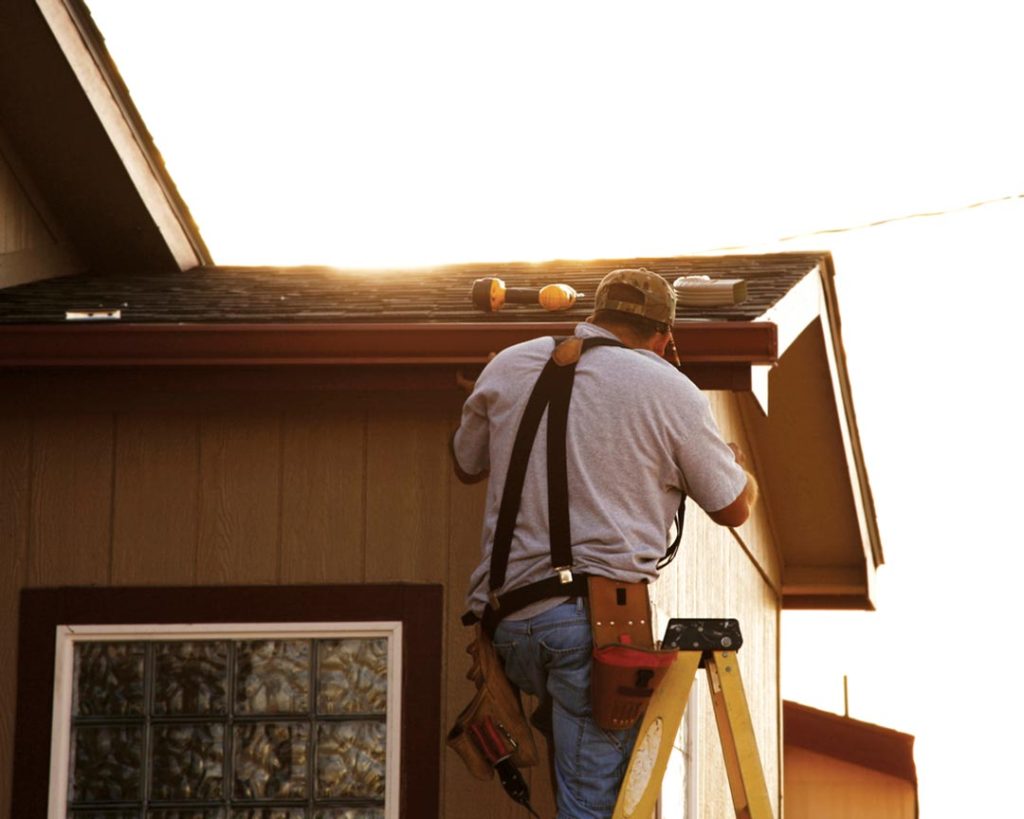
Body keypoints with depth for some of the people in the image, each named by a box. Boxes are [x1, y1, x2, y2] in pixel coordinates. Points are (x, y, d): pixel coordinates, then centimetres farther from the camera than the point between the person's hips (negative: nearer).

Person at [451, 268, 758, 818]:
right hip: (597, 616, -4)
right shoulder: (672, 392, 3)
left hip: (505, 619, 4)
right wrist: (743, 470, 36)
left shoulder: (507, 366, 12)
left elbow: (466, 465, 28)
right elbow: (733, 509, 13)